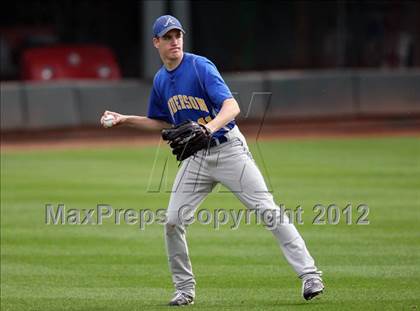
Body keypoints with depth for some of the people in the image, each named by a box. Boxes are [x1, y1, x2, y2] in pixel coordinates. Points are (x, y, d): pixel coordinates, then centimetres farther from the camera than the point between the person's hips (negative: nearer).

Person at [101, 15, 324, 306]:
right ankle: (185, 290, 15)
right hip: (196, 158, 6)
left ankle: (309, 274, -11)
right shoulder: (160, 80, 7)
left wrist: (208, 128, -44)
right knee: (173, 221, -1)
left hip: (229, 148, -6)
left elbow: (232, 106, -27)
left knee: (268, 209, -12)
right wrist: (125, 119, 11)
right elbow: (162, 122, 22)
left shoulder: (201, 67, -15)